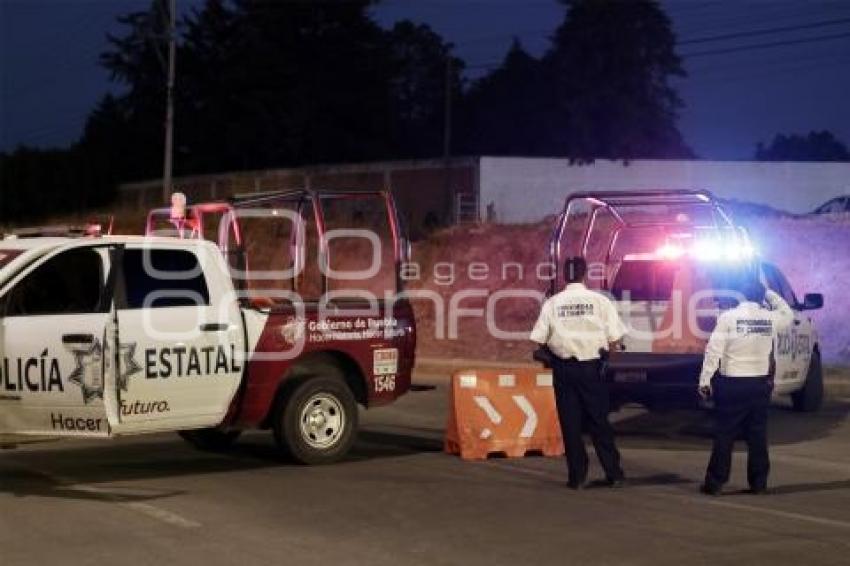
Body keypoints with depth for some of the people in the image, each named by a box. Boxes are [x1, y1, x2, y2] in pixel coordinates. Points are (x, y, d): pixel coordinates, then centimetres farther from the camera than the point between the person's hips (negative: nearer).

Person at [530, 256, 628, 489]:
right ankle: (613, 474, 10)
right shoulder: (600, 301, -5)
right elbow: (614, 337, -5)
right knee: (599, 420, 8)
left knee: (570, 422, 7)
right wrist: (605, 352, 14)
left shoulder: (552, 303, -3)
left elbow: (539, 339, -5)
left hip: (563, 367, 0)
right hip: (592, 367, 0)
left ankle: (576, 476, 7)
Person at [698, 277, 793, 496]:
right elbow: (788, 314, 25)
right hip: (760, 383, 3)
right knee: (757, 435, 10)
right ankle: (758, 482, 13)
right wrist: (770, 295, 21)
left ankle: (715, 483, 2)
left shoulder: (728, 317, -9)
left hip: (732, 384, -3)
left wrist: (705, 380, -9)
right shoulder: (770, 318, 1)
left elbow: (714, 351, -13)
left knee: (724, 435, 1)